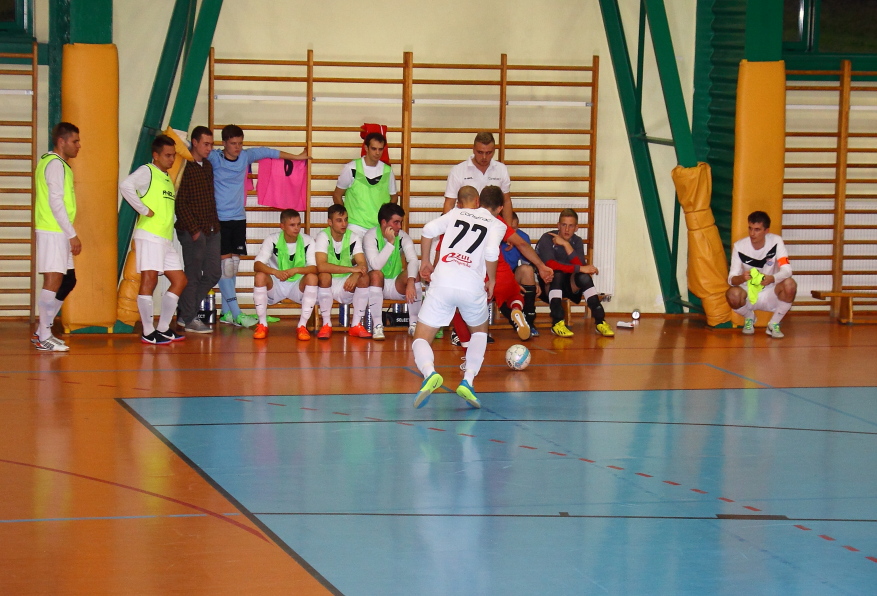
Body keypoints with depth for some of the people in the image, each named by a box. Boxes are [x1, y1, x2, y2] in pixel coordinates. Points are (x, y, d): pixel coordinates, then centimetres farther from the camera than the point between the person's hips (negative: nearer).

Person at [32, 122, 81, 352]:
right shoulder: (55, 164, -12)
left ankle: (42, 331, 16)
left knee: (68, 281, 12)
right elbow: (56, 203, -18)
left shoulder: (50, 162, 19)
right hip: (53, 232, -10)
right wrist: (72, 235, -17)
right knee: (53, 281, -9)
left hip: (57, 233, 10)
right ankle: (44, 338, -6)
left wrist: (69, 234, 18)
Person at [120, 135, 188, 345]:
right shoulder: (147, 171, -5)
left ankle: (163, 328, 15)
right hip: (149, 235, -9)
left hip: (166, 239, 9)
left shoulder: (167, 178, 21)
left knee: (179, 280, 9)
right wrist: (144, 210, -19)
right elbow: (126, 186, -23)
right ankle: (148, 332, -8)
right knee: (149, 279, -10)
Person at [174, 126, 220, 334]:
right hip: (192, 231, -8)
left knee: (213, 274, 9)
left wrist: (215, 224, 12)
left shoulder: (208, 166, 15)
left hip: (211, 230, 8)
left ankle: (185, 313, 18)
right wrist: (194, 229, -16)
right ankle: (189, 319, 6)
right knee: (193, 275, -3)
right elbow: (180, 202, -13)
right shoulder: (185, 167, -10)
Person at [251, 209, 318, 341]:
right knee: (260, 276, -30)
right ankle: (262, 325, -19)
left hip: (298, 286, 0)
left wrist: (296, 270, -40)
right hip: (276, 286, 0)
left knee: (312, 277, -31)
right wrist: (276, 272, -41)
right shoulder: (272, 240, -10)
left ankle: (302, 326, -23)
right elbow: (257, 265, -21)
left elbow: (314, 268, -20)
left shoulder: (307, 241, -9)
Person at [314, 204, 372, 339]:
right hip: (326, 287, -3)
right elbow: (321, 266, -31)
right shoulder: (323, 237, -15)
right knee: (325, 276, -35)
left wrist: (356, 275, -38)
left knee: (364, 278, -25)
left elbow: (363, 265, -13)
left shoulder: (353, 238, -3)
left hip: (346, 286, 3)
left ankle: (356, 325, -13)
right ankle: (326, 325, -21)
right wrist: (351, 269, -36)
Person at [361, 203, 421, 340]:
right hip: (377, 284, -3)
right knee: (376, 274, -35)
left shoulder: (403, 237, -5)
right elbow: (375, 265, -29)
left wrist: (410, 281, -38)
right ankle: (377, 325, -29)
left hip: (397, 285, 3)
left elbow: (413, 260, -21)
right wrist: (390, 243, -32)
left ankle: (414, 324, -16)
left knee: (415, 274, -25)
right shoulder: (370, 236, -15)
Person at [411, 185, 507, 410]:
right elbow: (491, 252, -5)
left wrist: (425, 261, 19)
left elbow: (429, 230, 5)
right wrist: (492, 281, 10)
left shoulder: (456, 213, 20)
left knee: (421, 339, 7)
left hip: (442, 282, 0)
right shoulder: (498, 225, 14)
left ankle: (429, 372, -29)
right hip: (472, 287, 0)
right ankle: (468, 380, 6)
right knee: (480, 331, 29)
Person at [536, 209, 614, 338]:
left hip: (568, 287, 4)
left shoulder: (577, 241, 1)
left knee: (584, 277, -26)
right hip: (548, 287, -4)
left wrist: (566, 245, -25)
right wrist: (580, 269, -33)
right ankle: (557, 323, -40)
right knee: (557, 274, -35)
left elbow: (580, 265, -17)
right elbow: (551, 265, -31)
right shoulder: (547, 239, -14)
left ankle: (600, 321, -28)